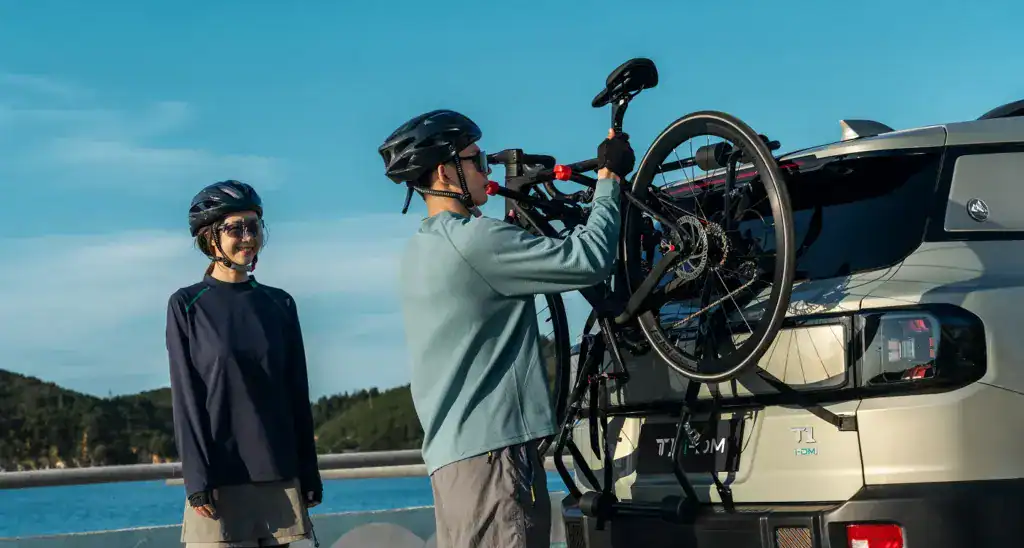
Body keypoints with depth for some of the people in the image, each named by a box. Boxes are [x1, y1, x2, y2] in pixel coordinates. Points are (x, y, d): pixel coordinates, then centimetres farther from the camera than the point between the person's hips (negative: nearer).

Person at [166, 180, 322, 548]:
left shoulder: (280, 304, 12)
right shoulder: (187, 306, 2)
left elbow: (298, 395, 12)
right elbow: (186, 399, -3)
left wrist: (310, 475, 8)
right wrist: (197, 479, -10)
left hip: (280, 475, 3)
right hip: (220, 478, -3)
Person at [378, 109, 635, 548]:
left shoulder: (419, 249, 16)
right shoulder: (470, 240, -14)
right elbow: (588, 261, -15)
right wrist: (609, 178, -4)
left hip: (450, 450, 10)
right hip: (490, 450, -10)